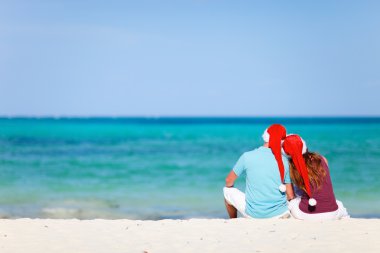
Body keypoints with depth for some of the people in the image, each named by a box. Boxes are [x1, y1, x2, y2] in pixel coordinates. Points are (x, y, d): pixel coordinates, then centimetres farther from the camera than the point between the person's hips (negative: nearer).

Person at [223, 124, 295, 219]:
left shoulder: (247, 156, -8)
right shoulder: (284, 161, -3)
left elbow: (229, 182, 6)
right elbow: (290, 195, 1)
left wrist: (229, 188, 29)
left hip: (253, 214, -1)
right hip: (280, 214, 2)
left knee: (227, 191, 24)